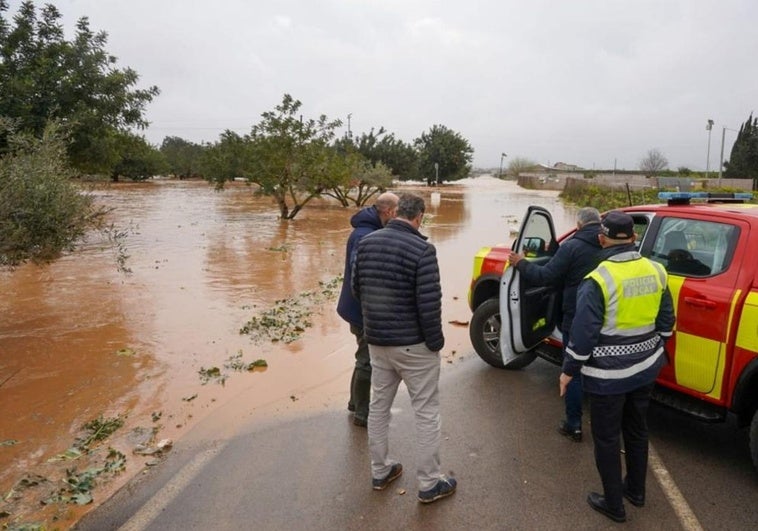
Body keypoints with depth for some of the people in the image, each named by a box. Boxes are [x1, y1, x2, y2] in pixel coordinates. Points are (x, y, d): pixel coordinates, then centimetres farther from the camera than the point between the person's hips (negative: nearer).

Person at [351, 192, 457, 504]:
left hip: (376, 340, 6)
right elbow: (429, 303, -21)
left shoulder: (366, 242, 0)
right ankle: (429, 484, 20)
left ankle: (380, 472, 33)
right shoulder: (421, 249, -19)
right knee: (426, 413, 8)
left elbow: (356, 289, 7)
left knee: (378, 406, 19)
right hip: (413, 344, -6)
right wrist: (436, 341, -7)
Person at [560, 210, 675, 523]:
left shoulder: (599, 279, -21)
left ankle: (613, 505, 24)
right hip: (645, 368, 7)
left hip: (608, 374, -6)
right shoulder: (655, 271, -2)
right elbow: (666, 322, 8)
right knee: (637, 431, 23)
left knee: (606, 439, 10)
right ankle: (636, 491, 41)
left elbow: (583, 333, -19)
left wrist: (569, 371, -7)